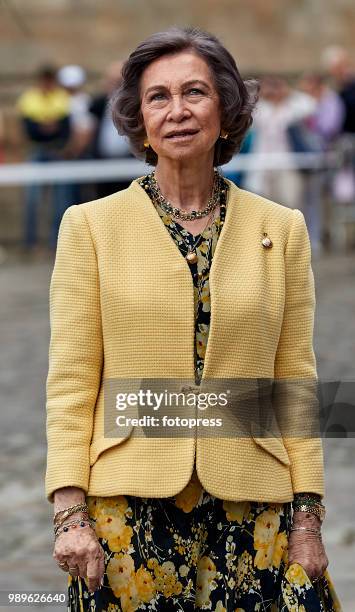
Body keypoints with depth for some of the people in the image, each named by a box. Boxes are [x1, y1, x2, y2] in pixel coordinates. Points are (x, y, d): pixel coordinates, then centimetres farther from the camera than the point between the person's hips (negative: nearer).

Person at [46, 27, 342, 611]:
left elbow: (296, 383, 7)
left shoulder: (282, 228, 8)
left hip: (251, 503, 1)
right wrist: (70, 512, -8)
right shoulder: (91, 225, 4)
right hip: (129, 505, -1)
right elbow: (70, 381, 1)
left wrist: (308, 517, 2)